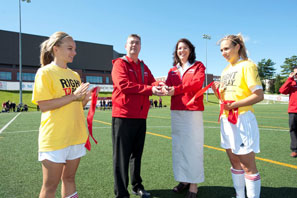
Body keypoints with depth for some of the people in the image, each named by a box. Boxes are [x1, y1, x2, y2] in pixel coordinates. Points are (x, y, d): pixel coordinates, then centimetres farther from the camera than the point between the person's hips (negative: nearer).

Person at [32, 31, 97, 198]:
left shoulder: (75, 75, 12)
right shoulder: (45, 72, -7)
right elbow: (43, 105, -16)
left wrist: (86, 98, -2)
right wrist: (73, 96, -21)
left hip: (76, 136, 6)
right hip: (55, 138, -6)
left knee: (69, 179, 17)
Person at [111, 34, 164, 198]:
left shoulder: (144, 67, 19)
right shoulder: (120, 64, -2)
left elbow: (152, 82, 9)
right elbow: (124, 85, -17)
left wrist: (158, 86, -16)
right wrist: (149, 89, -20)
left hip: (141, 117, 7)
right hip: (123, 116, -7)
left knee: (137, 154, 17)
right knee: (122, 155, -1)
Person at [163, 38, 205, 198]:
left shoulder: (198, 66, 6)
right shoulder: (172, 71, 18)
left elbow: (197, 83, -12)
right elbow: (168, 86, 3)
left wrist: (176, 89, -22)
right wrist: (163, 88, -21)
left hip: (193, 111, -4)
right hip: (176, 112, 5)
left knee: (193, 147, -3)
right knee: (178, 146, 8)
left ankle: (193, 184, 7)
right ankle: (183, 180, 21)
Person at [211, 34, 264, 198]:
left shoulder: (247, 65, -7)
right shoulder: (225, 70, 16)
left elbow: (259, 95, -15)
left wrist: (235, 105, -20)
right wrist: (217, 92, -1)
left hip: (242, 119, -8)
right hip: (226, 120, 8)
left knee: (248, 166, 0)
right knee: (235, 163, 16)